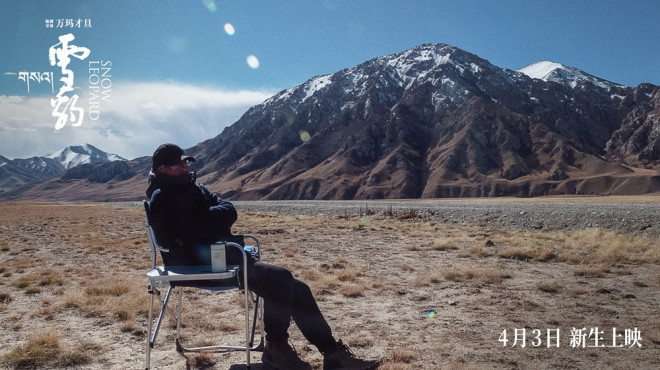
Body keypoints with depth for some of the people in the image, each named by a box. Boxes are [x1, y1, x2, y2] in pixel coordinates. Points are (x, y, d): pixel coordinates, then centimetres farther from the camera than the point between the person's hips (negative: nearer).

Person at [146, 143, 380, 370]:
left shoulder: (192, 187, 18)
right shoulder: (163, 198, -6)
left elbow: (229, 211, 4)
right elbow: (194, 231, -21)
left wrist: (204, 219, -11)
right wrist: (213, 219, -6)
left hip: (224, 256, 8)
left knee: (296, 289, -3)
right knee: (279, 278, -25)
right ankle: (276, 349, -8)